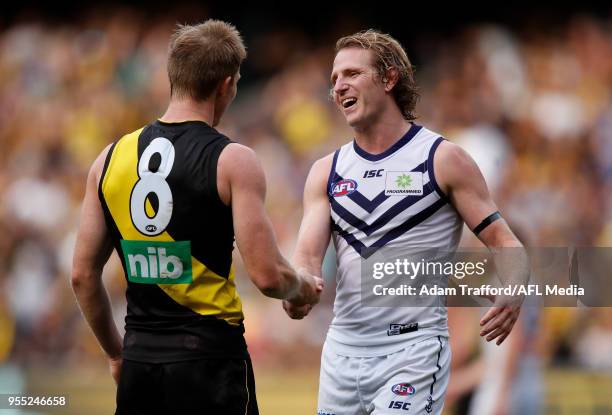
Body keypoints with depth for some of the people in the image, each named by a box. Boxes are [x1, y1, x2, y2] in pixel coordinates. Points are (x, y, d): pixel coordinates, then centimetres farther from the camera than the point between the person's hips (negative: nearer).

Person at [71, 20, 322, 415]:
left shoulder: (112, 158, 6)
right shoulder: (232, 161, -9)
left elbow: (83, 275, 9)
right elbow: (267, 275, -14)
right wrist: (304, 288, 8)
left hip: (139, 363, 5)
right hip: (210, 360, -5)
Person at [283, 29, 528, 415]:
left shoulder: (443, 159, -3)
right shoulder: (327, 171, 10)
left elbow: (506, 244, -4)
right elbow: (308, 255, 2)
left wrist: (510, 294, -27)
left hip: (414, 349, -5)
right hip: (342, 350, 5)